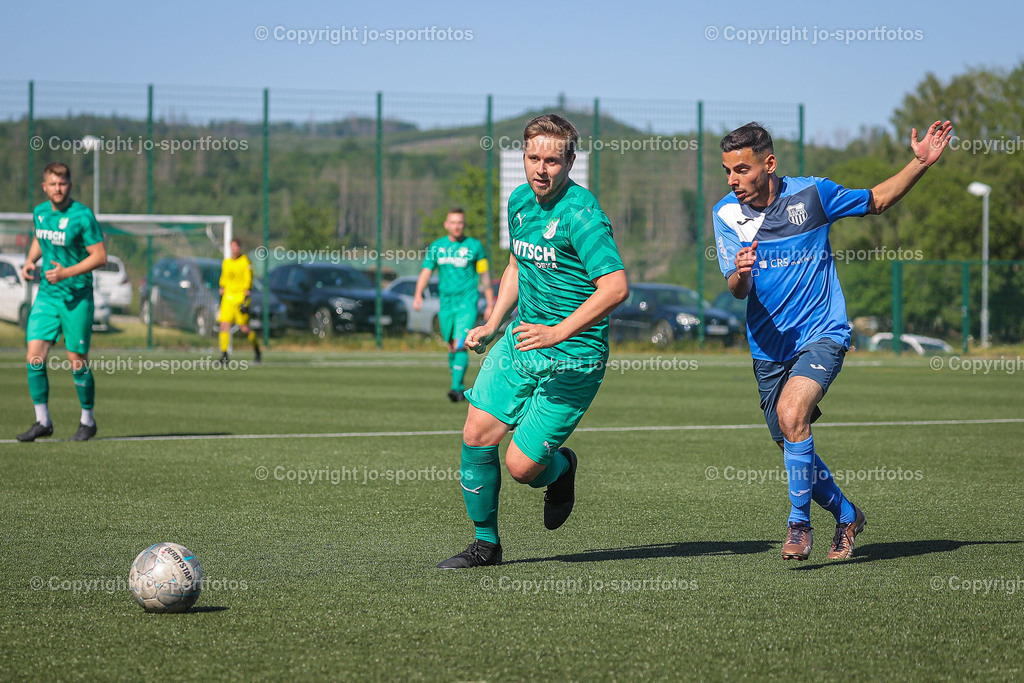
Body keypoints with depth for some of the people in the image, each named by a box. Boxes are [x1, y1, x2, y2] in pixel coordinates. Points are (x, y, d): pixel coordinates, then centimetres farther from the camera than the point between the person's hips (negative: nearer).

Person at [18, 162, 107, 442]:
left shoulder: (82, 216, -14)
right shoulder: (40, 212, 5)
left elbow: (100, 256, -13)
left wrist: (66, 273, -22)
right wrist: (30, 261, 5)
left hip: (77, 297, -5)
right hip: (46, 295, 5)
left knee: (77, 361, 0)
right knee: (34, 356, -6)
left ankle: (88, 421, 19)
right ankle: (42, 421, 4)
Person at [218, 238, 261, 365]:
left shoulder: (245, 261, -4)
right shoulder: (226, 262, 13)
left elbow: (249, 281, -7)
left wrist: (246, 301, -13)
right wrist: (221, 295, 17)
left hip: (241, 296, -5)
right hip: (228, 297, 5)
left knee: (244, 328, -3)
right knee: (224, 325, -9)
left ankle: (256, 349, 20)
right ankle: (224, 354, -9)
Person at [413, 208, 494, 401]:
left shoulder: (474, 246, 2)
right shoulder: (436, 247, 8)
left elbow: (484, 276, 7)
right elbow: (426, 271, 3)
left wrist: (490, 305, 5)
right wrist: (418, 294, -14)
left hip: (467, 303, -4)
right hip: (446, 303, 4)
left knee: (460, 345, -18)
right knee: (451, 348, 11)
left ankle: (456, 388, -23)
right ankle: (461, 387, 26)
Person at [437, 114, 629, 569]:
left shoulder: (581, 214, -19)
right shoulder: (520, 201, 6)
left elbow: (615, 287, -28)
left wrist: (557, 333, -32)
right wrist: (492, 325, 16)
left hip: (571, 360, -7)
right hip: (519, 343, 7)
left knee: (522, 467, -8)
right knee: (477, 435, -4)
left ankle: (561, 468, 29)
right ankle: (486, 543, 13)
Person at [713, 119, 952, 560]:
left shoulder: (811, 194, -6)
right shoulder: (727, 214, -2)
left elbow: (878, 200, 10)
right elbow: (737, 291, -9)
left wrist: (920, 163, -4)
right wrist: (741, 274, -33)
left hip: (820, 334, -4)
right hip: (769, 347, 4)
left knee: (792, 416, -28)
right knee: (793, 449, 8)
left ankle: (799, 522, -15)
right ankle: (846, 516, 33)